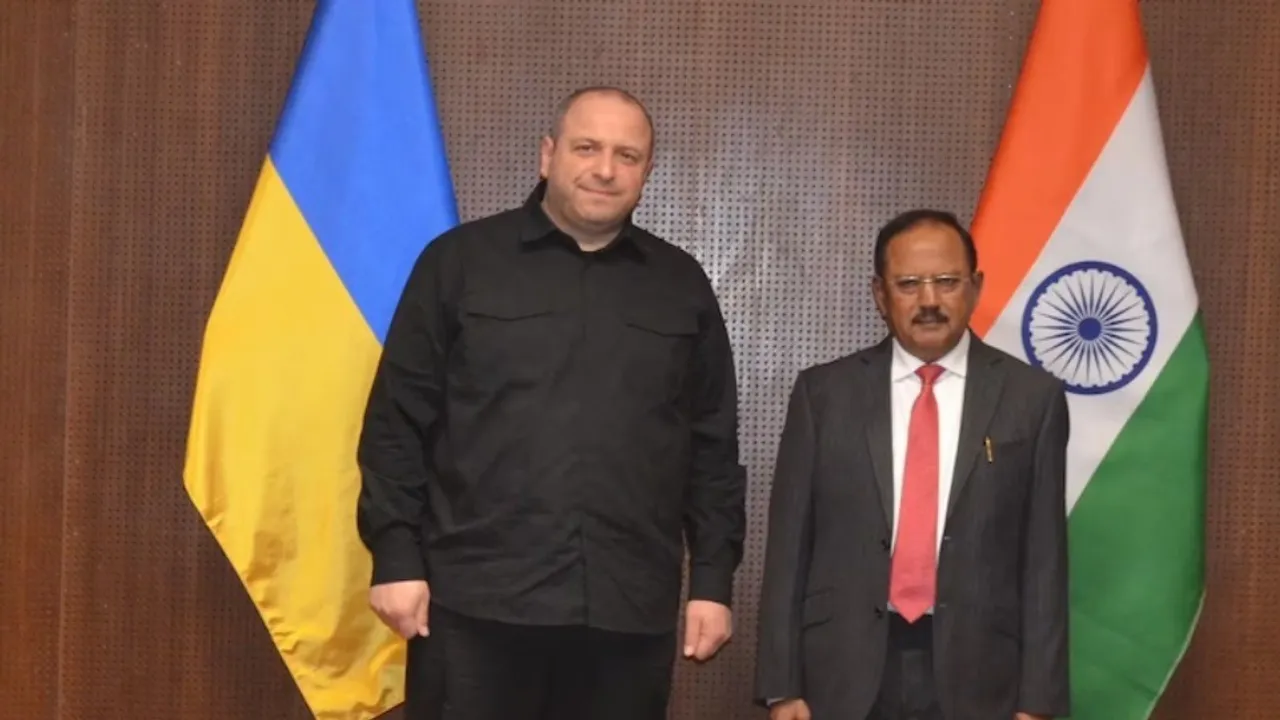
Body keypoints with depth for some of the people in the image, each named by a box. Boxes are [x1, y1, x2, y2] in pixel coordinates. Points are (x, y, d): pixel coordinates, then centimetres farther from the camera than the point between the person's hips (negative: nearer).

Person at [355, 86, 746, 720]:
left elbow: (713, 446, 11)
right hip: (477, 602, -2)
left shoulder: (681, 286, 11)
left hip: (629, 611, 3)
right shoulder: (459, 261, 4)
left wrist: (712, 580, 6)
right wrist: (397, 558, -4)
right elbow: (397, 422, 2)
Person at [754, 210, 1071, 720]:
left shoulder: (1031, 398, 2)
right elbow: (789, 547, 3)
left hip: (975, 676, 0)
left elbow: (1043, 560, 2)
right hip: (844, 674, 1)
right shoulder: (823, 392, 3)